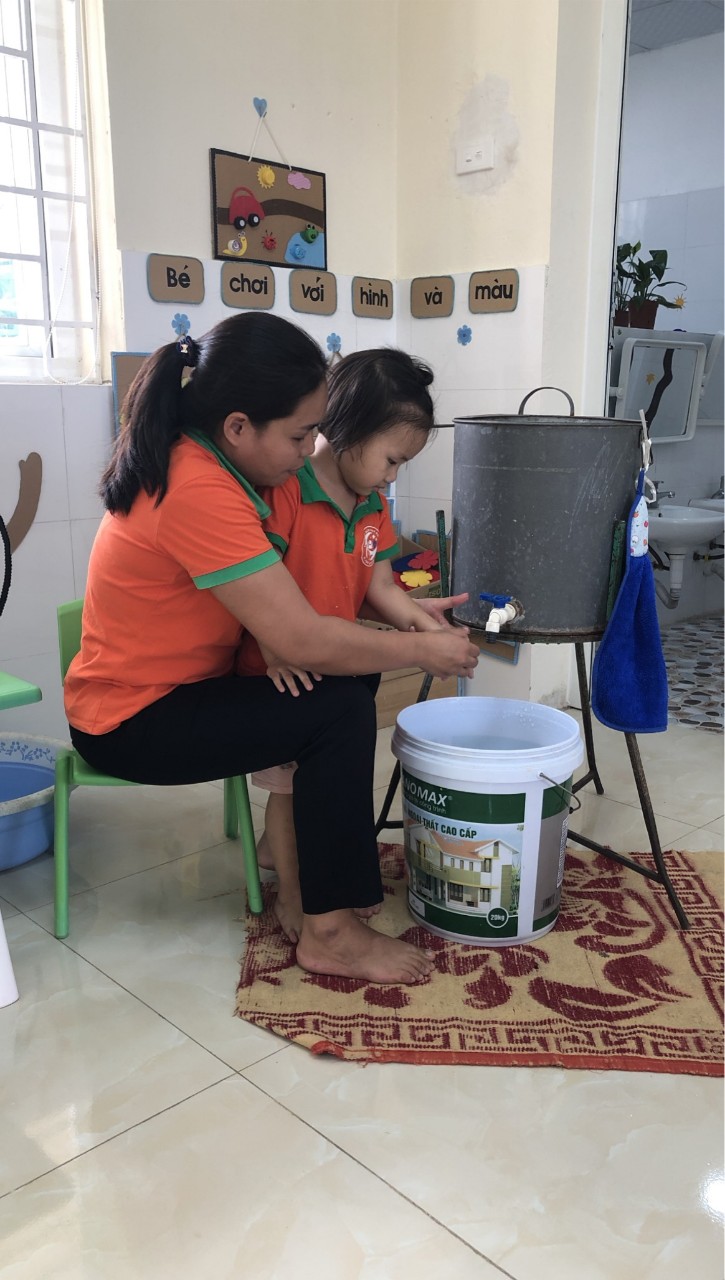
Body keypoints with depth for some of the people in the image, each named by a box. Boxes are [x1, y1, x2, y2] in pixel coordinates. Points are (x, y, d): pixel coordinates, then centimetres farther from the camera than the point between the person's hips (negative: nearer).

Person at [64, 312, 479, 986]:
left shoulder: (194, 457, 2)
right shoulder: (199, 494, -29)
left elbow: (275, 601, 5)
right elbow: (305, 641, -30)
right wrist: (423, 649, -16)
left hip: (168, 684, 10)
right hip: (133, 723, -9)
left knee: (347, 674, 9)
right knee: (341, 710, -20)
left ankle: (330, 845, 23)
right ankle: (329, 930, -8)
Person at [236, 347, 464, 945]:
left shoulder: (374, 507, 4)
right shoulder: (285, 491, -21)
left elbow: (380, 586, 2)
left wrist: (419, 618, -15)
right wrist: (274, 649, -32)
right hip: (281, 674, -7)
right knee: (289, 779, 8)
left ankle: (278, 844, 46)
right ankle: (292, 891, 25)